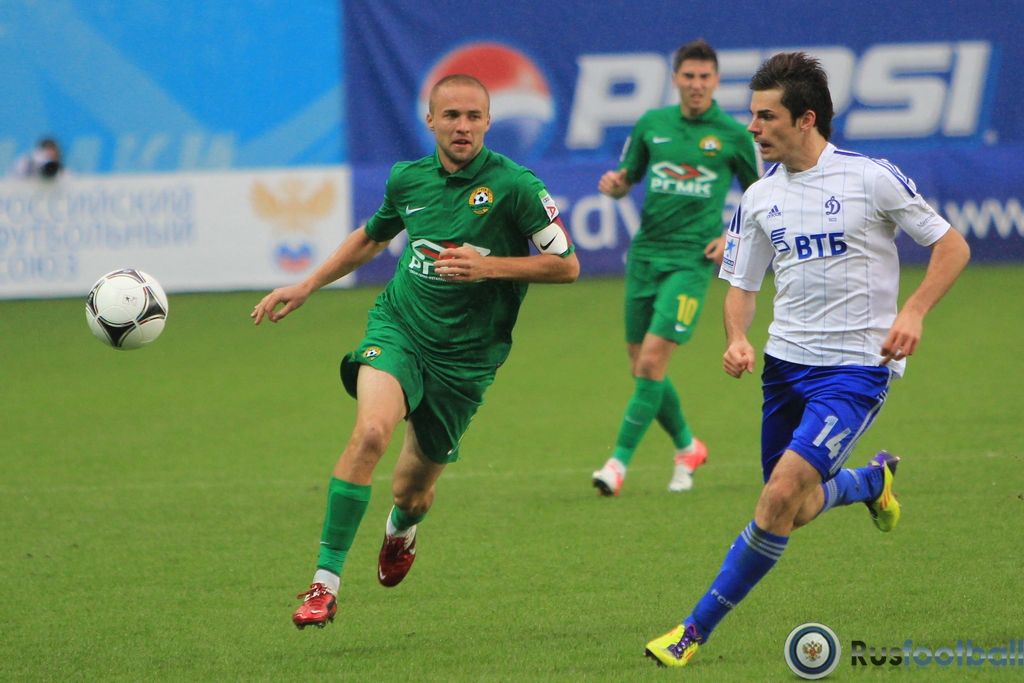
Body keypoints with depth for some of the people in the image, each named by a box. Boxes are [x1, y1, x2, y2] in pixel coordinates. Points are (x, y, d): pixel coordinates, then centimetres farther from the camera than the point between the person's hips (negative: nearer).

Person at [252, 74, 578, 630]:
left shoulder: (513, 186, -10)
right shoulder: (408, 178, 3)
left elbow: (566, 265, -6)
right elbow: (372, 237, 24)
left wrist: (488, 266, -18)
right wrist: (305, 287, 23)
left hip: (465, 355, -1)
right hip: (398, 327, 1)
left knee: (413, 491, 8)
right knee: (371, 429, -29)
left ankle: (402, 526, 51)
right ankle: (326, 582, -24)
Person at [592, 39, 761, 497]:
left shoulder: (733, 135, 0)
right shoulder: (652, 124, 8)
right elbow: (626, 179, 17)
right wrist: (613, 184, -7)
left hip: (693, 258, -4)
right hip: (645, 253, 4)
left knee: (652, 360, -16)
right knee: (640, 368, 7)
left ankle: (619, 462, -11)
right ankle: (686, 448, 29)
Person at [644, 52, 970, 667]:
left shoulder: (871, 178, -9)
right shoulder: (759, 199, 5)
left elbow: (952, 246, -3)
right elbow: (742, 286, 13)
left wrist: (913, 312, -17)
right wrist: (736, 338, -9)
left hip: (857, 367, -6)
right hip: (786, 361, 6)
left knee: (783, 494, -19)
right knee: (793, 511, 10)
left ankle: (698, 630, -11)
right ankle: (873, 480, 43)